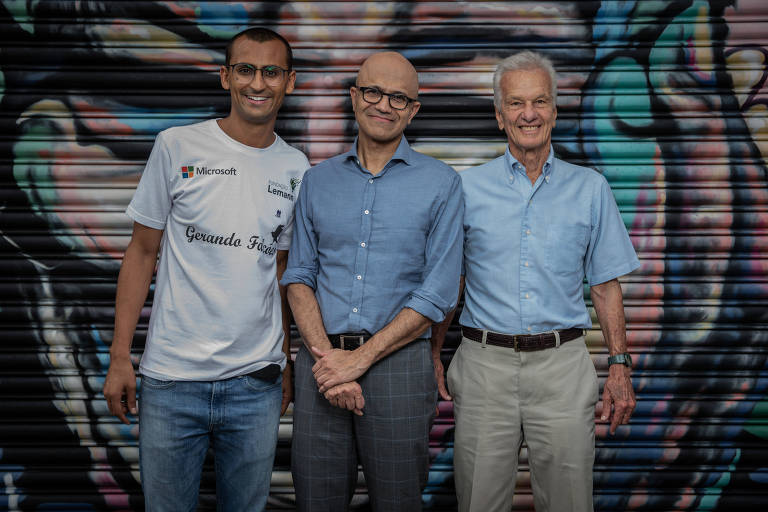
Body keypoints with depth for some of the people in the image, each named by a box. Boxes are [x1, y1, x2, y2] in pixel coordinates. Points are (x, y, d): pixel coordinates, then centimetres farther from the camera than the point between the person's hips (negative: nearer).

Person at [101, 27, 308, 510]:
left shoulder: (296, 169, 5)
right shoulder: (177, 147, -2)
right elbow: (143, 251, 1)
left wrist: (285, 362, 12)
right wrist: (120, 356, -2)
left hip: (256, 382, 2)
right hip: (172, 379, -2)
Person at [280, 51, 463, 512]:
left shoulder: (442, 184, 1)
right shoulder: (317, 181, 11)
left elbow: (438, 294, -5)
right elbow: (299, 276, 7)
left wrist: (359, 359, -11)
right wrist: (326, 357, -9)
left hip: (398, 365, -2)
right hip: (321, 363, 2)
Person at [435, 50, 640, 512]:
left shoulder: (590, 189, 6)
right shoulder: (467, 188, 4)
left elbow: (606, 284, 9)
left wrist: (621, 366, 2)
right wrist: (434, 355, 2)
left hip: (563, 367, 1)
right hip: (485, 365, 0)